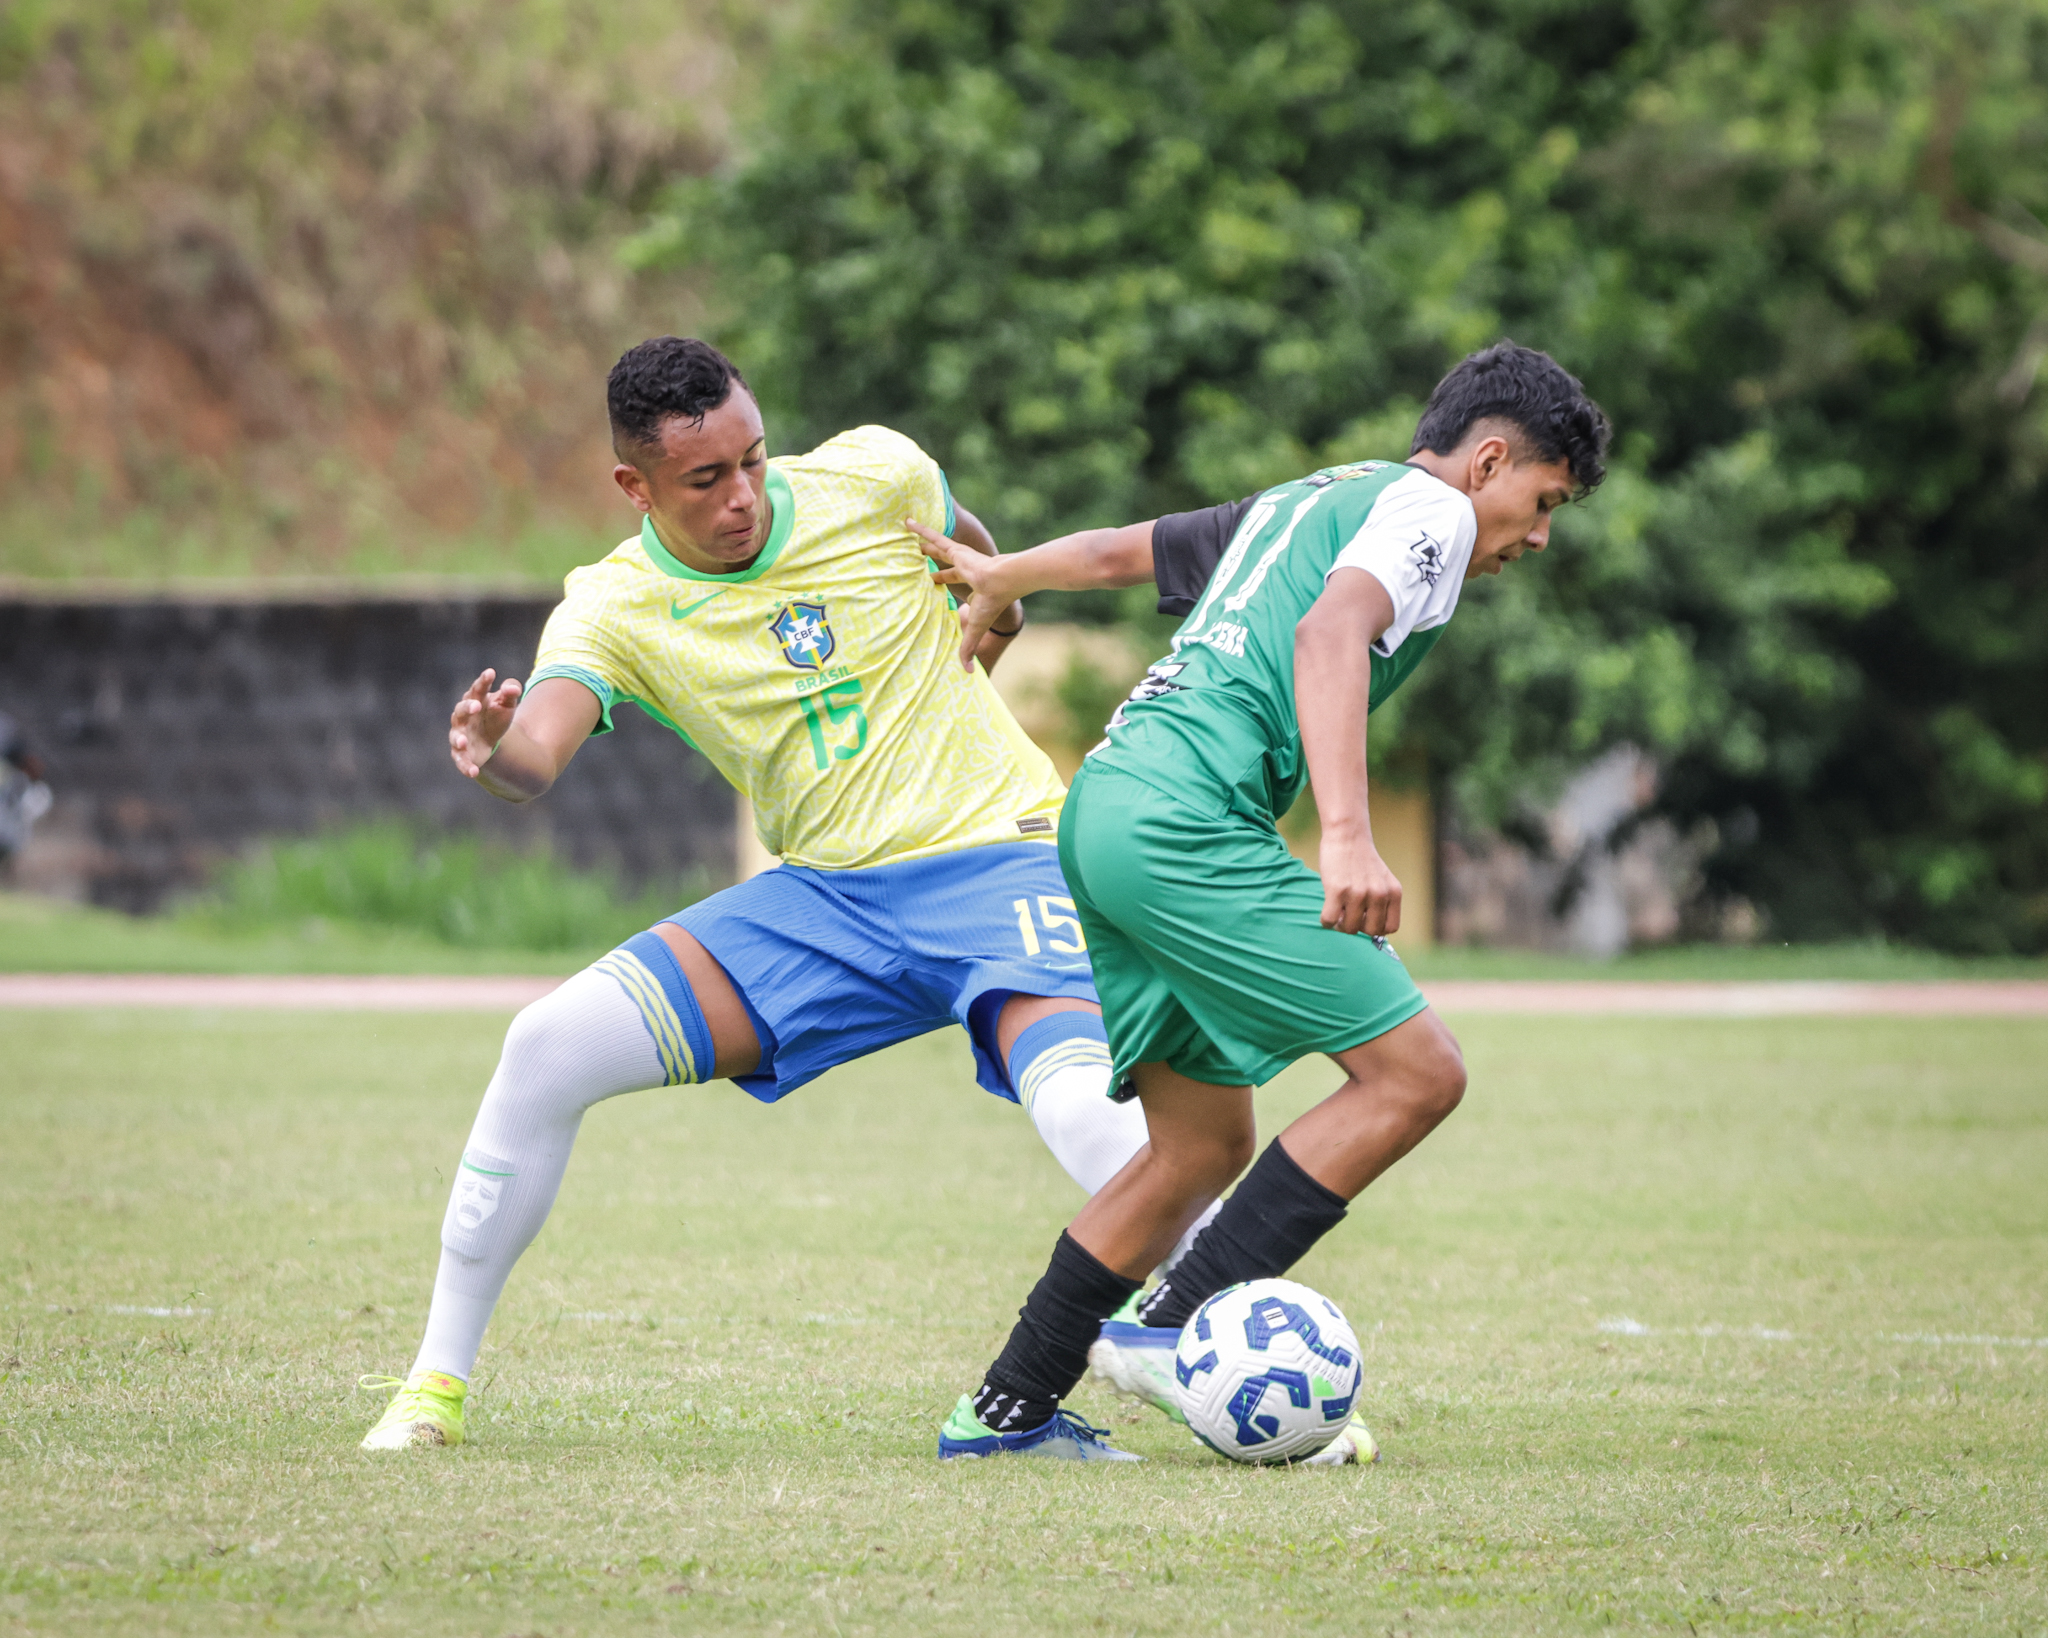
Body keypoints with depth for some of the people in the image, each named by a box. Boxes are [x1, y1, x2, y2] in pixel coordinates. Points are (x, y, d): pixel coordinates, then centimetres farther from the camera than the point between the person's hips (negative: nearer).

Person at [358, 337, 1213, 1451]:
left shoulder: (873, 478, -7)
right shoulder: (613, 609, -7)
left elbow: (975, 556, 19)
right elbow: (538, 753, -29)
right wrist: (490, 751, -49)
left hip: (1000, 854, -2)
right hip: (823, 899, 3)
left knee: (1081, 1108, -32)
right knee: (546, 1048, -11)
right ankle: (437, 1381, 3)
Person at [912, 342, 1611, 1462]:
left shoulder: (1301, 501, 28)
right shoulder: (1428, 508, 1)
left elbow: (1120, 550, 39)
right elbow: (1331, 632, -18)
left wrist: (998, 578, 58)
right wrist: (1349, 839, -30)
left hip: (1107, 796, 10)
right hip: (1188, 814, -10)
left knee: (1205, 1145, 15)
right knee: (1415, 1072, -8)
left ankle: (1005, 1409, 15)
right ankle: (1172, 1324, -11)